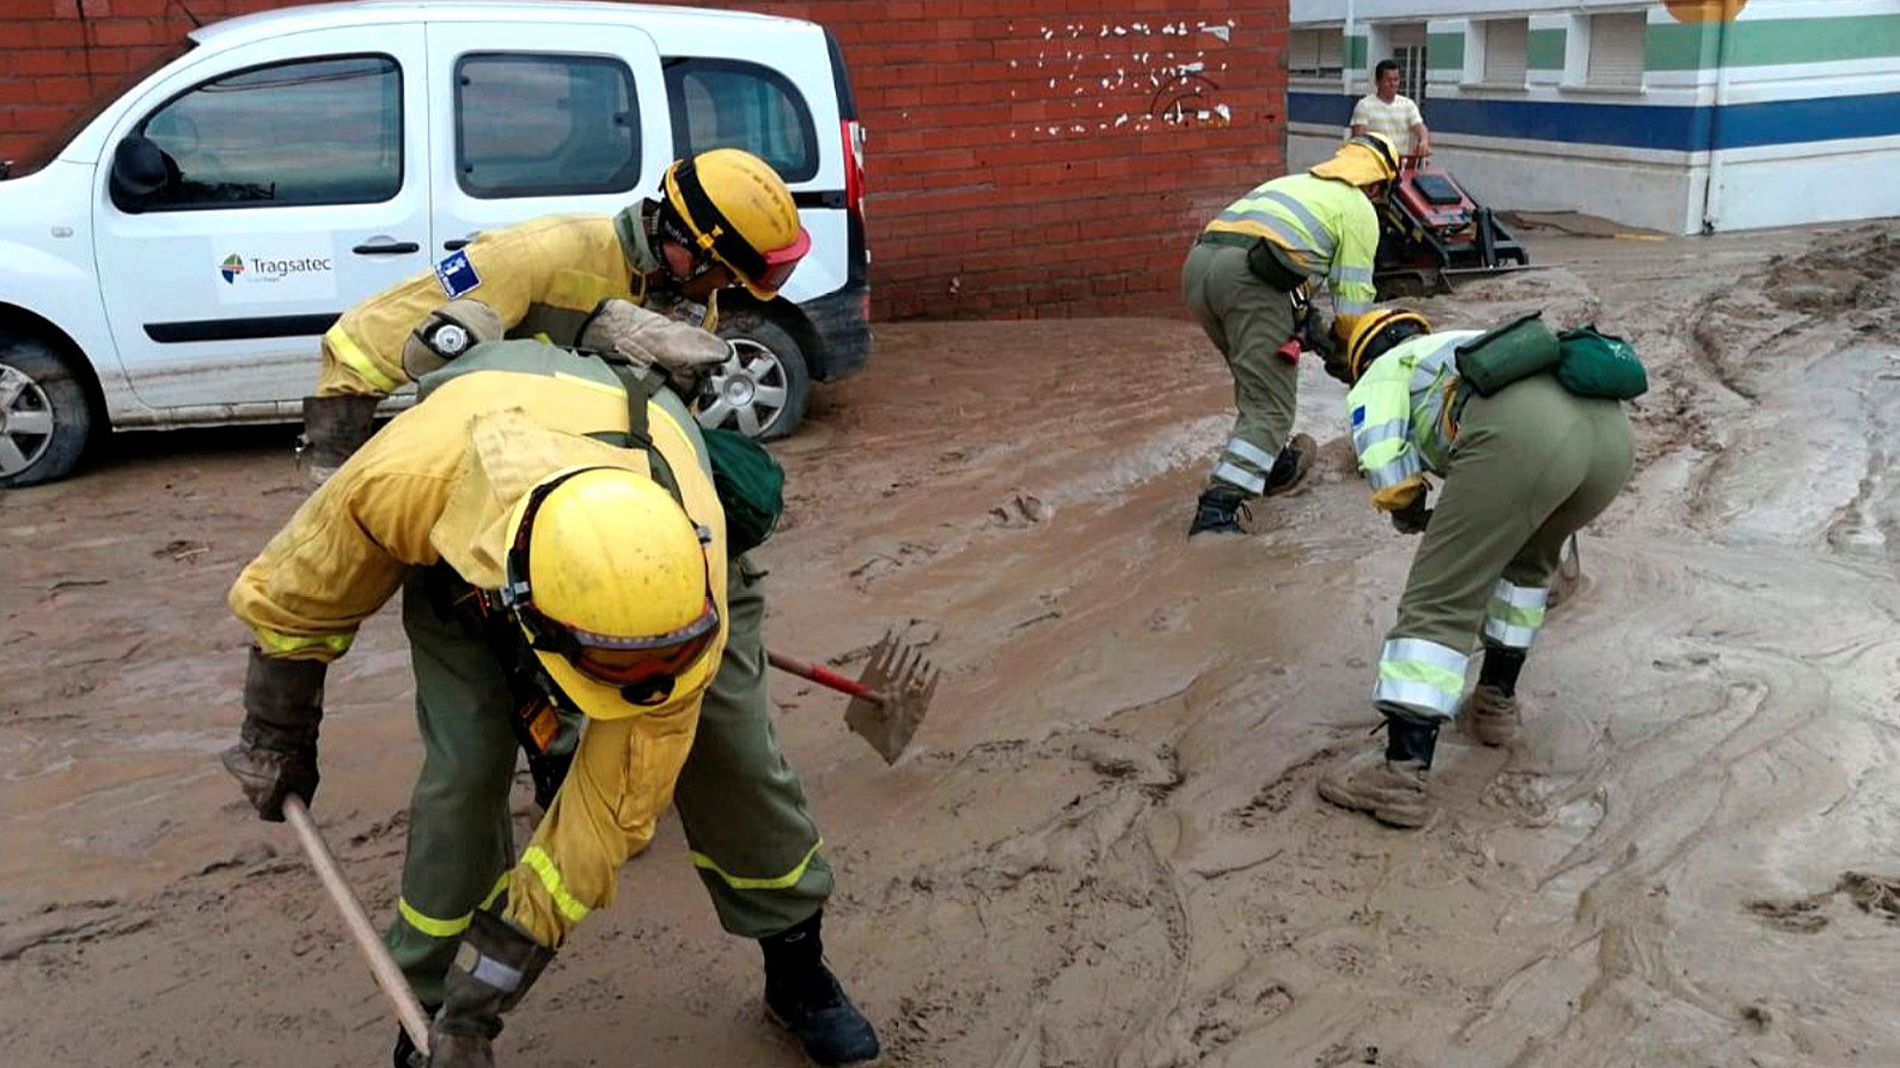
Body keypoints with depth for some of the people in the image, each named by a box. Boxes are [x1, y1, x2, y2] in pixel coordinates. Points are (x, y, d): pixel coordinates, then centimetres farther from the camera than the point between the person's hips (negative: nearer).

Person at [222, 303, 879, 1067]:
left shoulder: (685, 586, -43)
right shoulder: (409, 477, -43)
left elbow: (617, 802, -32)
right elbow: (289, 600, -17)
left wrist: (492, 973, -27)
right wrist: (275, 739, -1)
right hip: (461, 543, 1)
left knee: (727, 744, -10)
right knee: (466, 762, -17)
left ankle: (797, 969, 15)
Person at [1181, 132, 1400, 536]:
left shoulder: (1297, 182, 36)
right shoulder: (1359, 208, 16)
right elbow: (1353, 299, 9)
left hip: (1198, 260, 8)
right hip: (1247, 273, -7)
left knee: (1258, 379, 27)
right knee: (1270, 406, -5)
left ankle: (1273, 466, 37)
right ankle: (1217, 509, -17)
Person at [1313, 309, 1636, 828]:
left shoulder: (1383, 372, 27)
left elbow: (1390, 475, 10)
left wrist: (1411, 514, 31)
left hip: (1521, 435, -7)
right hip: (1613, 427, 7)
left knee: (1439, 603, -1)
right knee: (1526, 560, 33)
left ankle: (1403, 775, -6)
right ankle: (1496, 702, 36)